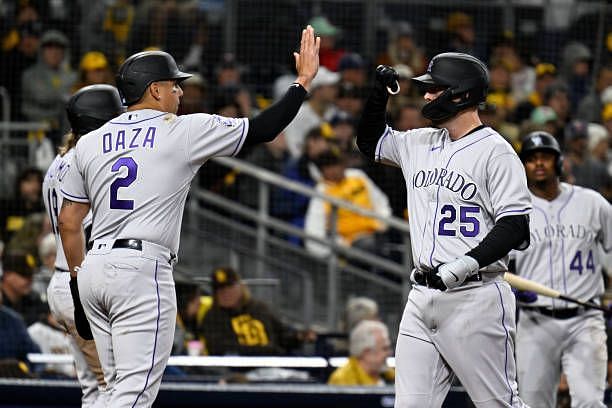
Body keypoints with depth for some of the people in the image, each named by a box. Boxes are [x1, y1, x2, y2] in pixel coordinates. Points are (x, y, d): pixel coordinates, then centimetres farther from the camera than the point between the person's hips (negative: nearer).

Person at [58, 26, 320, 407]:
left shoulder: (89, 143, 12)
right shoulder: (184, 131, -3)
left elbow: (69, 221, 14)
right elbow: (262, 129, 1)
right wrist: (304, 81, 11)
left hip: (95, 271, 7)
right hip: (143, 268, -7)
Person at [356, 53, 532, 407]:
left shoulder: (495, 151, -8)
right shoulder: (421, 143, 15)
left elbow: (515, 226, -14)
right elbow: (370, 141, 31)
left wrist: (467, 263, -26)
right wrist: (380, 90, 14)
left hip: (475, 297, -7)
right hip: (422, 298, 7)